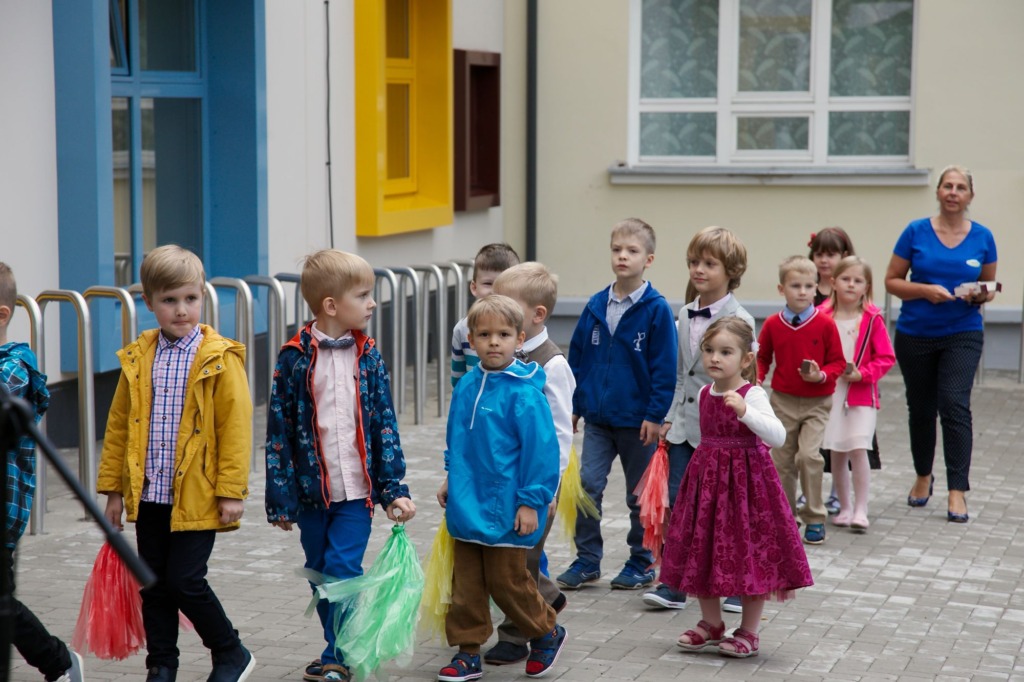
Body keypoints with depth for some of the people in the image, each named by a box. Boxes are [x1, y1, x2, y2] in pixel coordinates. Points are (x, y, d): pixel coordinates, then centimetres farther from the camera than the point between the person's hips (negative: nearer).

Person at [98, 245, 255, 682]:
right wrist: (113, 488, 10)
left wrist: (232, 491, -12)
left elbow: (235, 426, -9)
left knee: (185, 581, -5)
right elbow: (118, 426, 11)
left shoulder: (220, 359, -7)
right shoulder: (137, 359, 6)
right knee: (154, 583, 10)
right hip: (149, 494, 5)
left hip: (197, 495, -5)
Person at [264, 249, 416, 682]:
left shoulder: (368, 356, 2)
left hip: (356, 488, 0)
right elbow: (279, 431, -3)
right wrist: (281, 499, -4)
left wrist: (394, 489, -2)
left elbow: (384, 424, 4)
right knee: (320, 576, 11)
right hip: (312, 489, 0)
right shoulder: (294, 358, -5)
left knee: (342, 570, -9)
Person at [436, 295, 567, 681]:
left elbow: (542, 449, -16)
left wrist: (531, 502, -16)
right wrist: (452, 477, 15)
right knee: (466, 584, 10)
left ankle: (547, 633, 29)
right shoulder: (466, 386, 4)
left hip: (505, 511, -6)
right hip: (467, 506, 6)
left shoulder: (524, 394, -16)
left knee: (507, 581, 6)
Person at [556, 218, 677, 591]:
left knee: (640, 494, 9)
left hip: (638, 419, -4)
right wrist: (574, 405, 8)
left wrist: (656, 414, -12)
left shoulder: (656, 309, -11)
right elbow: (577, 357, 10)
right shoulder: (596, 305, 2)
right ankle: (587, 560, 10)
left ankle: (642, 564, 22)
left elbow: (664, 366, -10)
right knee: (587, 486, -2)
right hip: (597, 417, 4)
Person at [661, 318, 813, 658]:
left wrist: (744, 411, -39)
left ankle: (749, 632, 13)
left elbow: (778, 436, -29)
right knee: (703, 552, 11)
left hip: (745, 479, -7)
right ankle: (711, 624, 27)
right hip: (706, 479, 7)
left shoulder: (752, 395, -15)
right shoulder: (704, 394, 5)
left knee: (750, 554, 0)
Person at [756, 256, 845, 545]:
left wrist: (821, 375, -20)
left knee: (808, 454, -18)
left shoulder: (825, 324, -8)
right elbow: (762, 357, 11)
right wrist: (757, 380, -7)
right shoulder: (772, 325, -2)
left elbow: (838, 362, -1)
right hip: (783, 401, 3)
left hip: (816, 403, -3)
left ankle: (815, 518, -3)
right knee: (782, 461, 8)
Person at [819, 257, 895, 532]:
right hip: (830, 393, 2)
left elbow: (886, 358, -2)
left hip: (862, 394, -2)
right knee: (837, 453, 7)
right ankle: (844, 507, 20)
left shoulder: (873, 319, -4)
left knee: (858, 449, -12)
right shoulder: (822, 317, 0)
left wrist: (862, 374, -14)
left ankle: (860, 509, -5)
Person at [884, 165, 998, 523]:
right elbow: (892, 281, 0)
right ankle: (923, 476, 35)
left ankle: (957, 491, -12)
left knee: (955, 405, -15)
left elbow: (990, 288, 11)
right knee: (921, 409, 13)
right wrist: (925, 290, -17)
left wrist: (981, 295, -12)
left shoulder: (982, 237, 0)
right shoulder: (916, 232, -3)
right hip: (915, 335, 1)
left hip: (963, 335, -1)